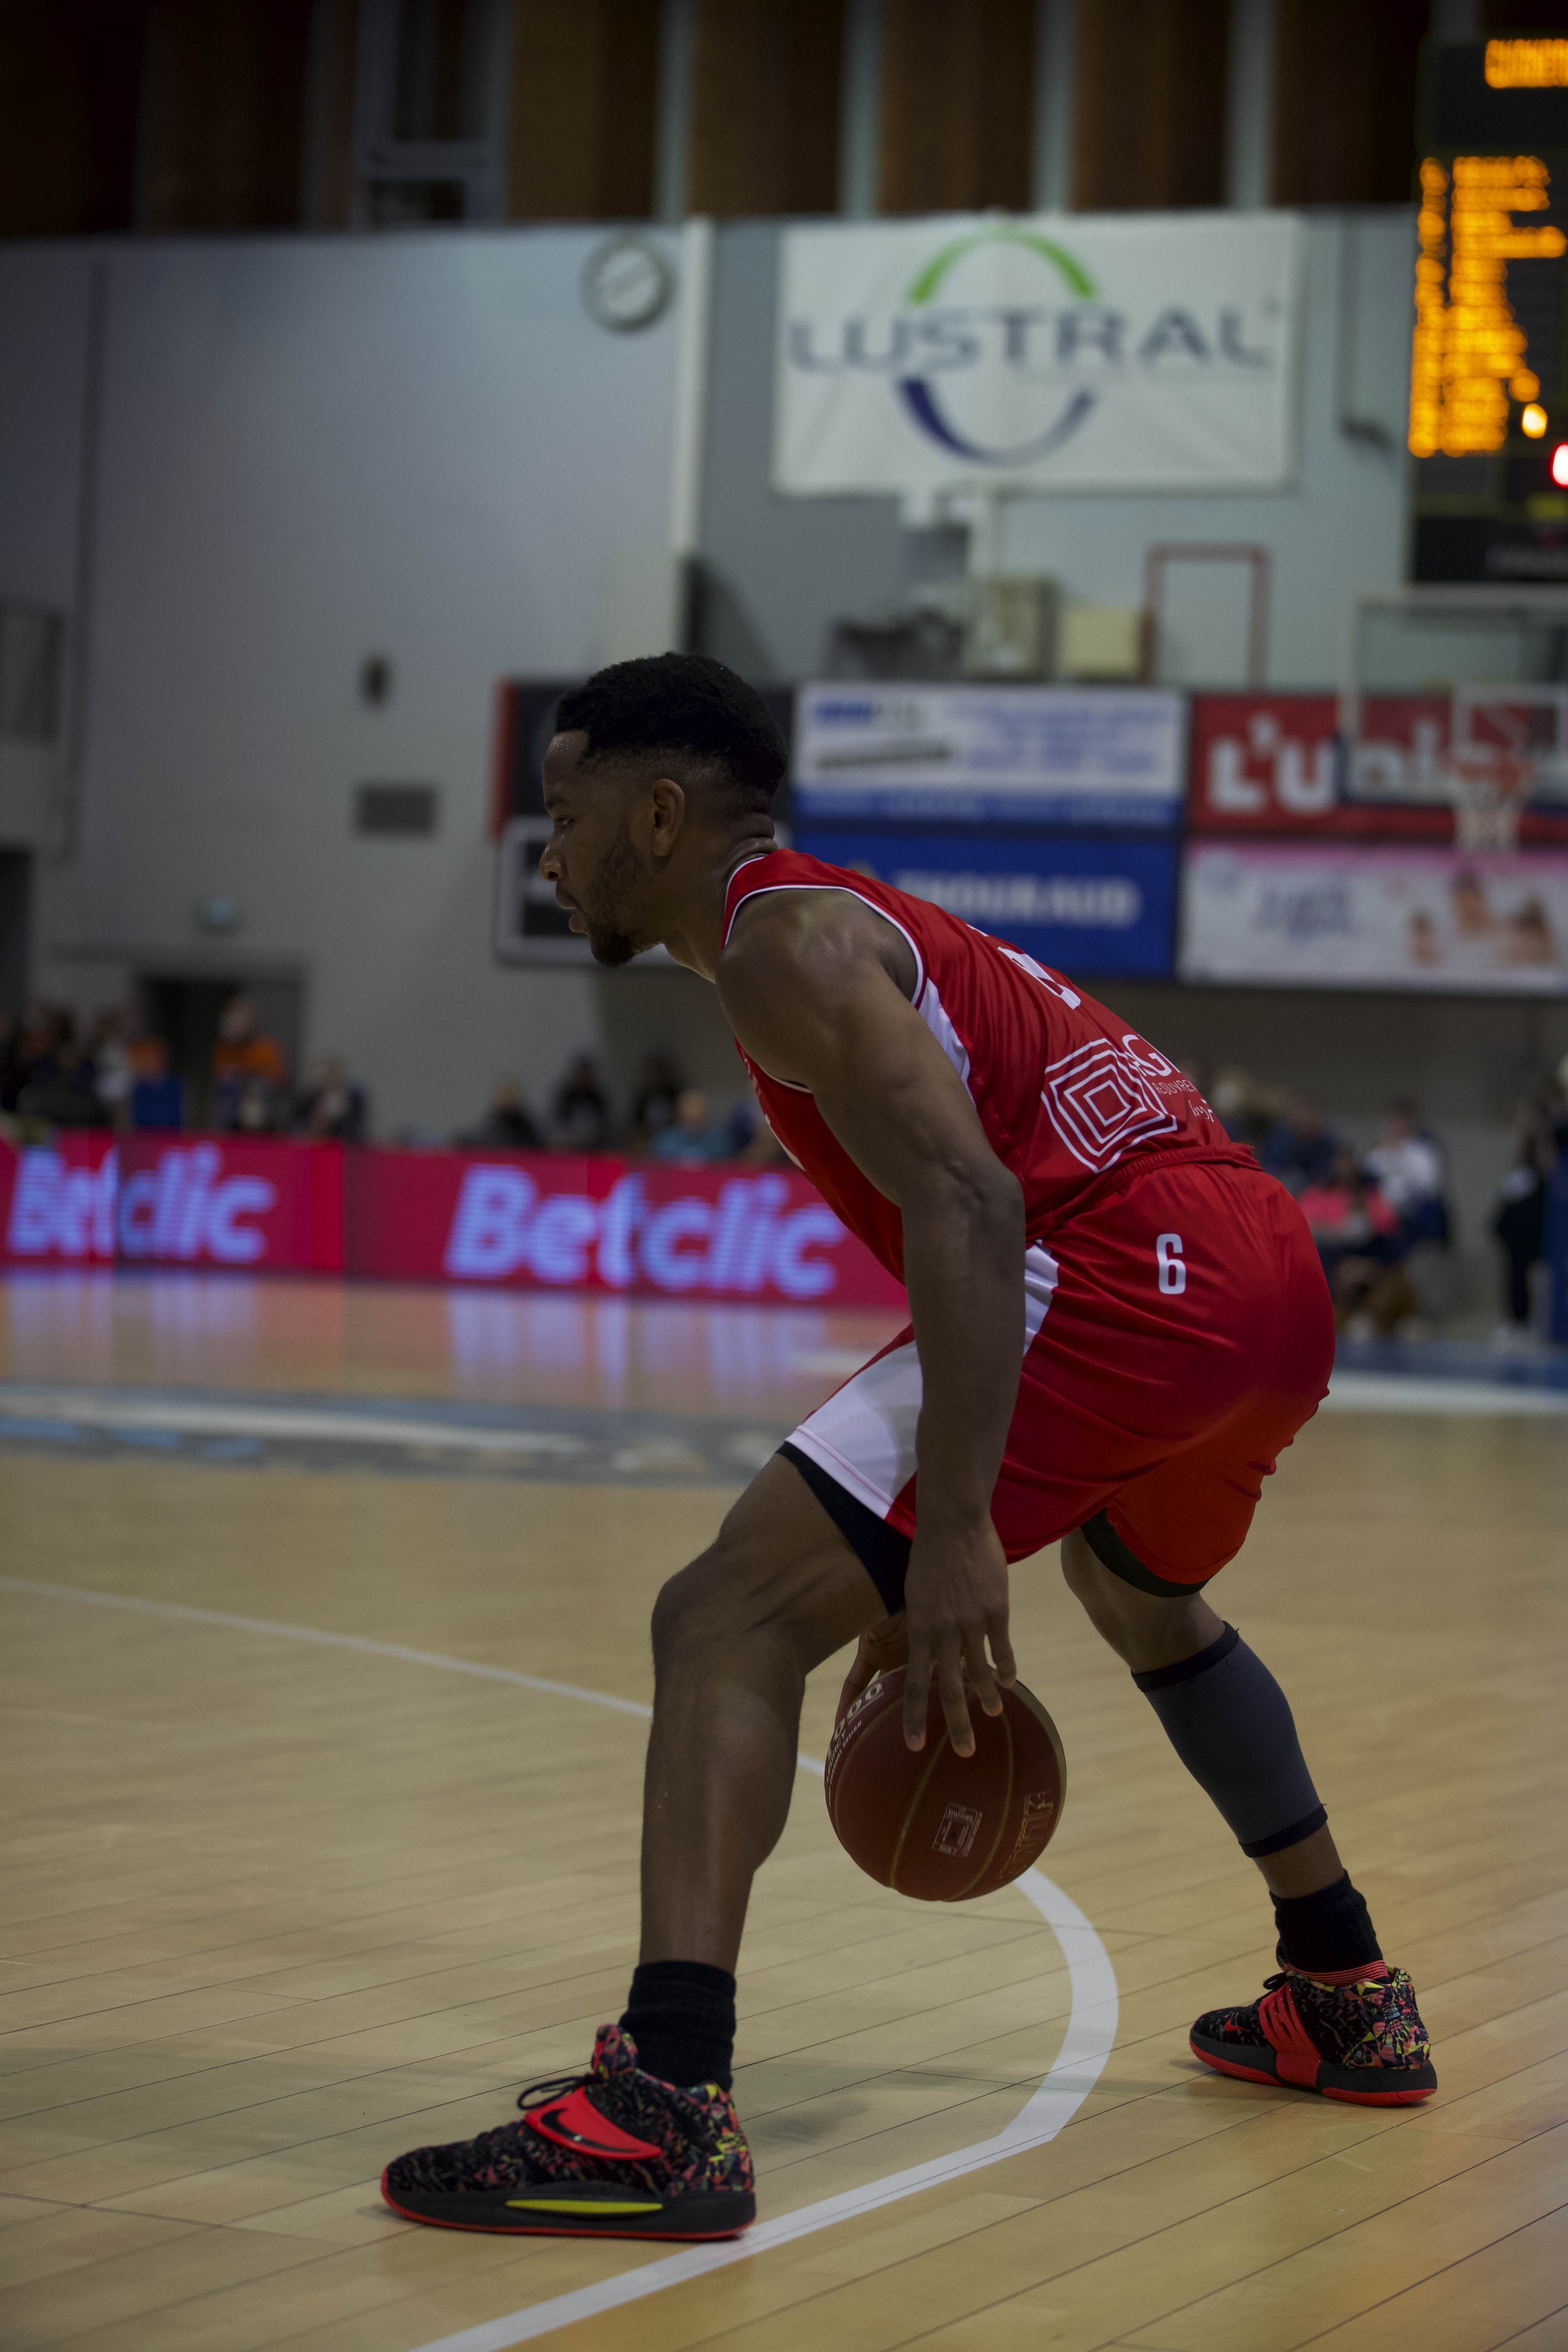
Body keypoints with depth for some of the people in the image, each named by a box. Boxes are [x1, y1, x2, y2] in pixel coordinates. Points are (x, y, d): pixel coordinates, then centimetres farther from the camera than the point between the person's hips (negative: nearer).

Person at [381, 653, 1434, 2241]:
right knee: (1138, 1594, 38)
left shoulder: (782, 937, -3)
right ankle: (1346, 1999, 48)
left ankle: (665, 2108, -26)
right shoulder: (858, 924, 28)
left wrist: (954, 1535, -23)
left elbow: (966, 1202, -19)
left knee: (730, 1617, -12)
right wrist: (936, 1574, 35)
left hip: (1124, 1267, -10)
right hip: (1277, 1272, 10)